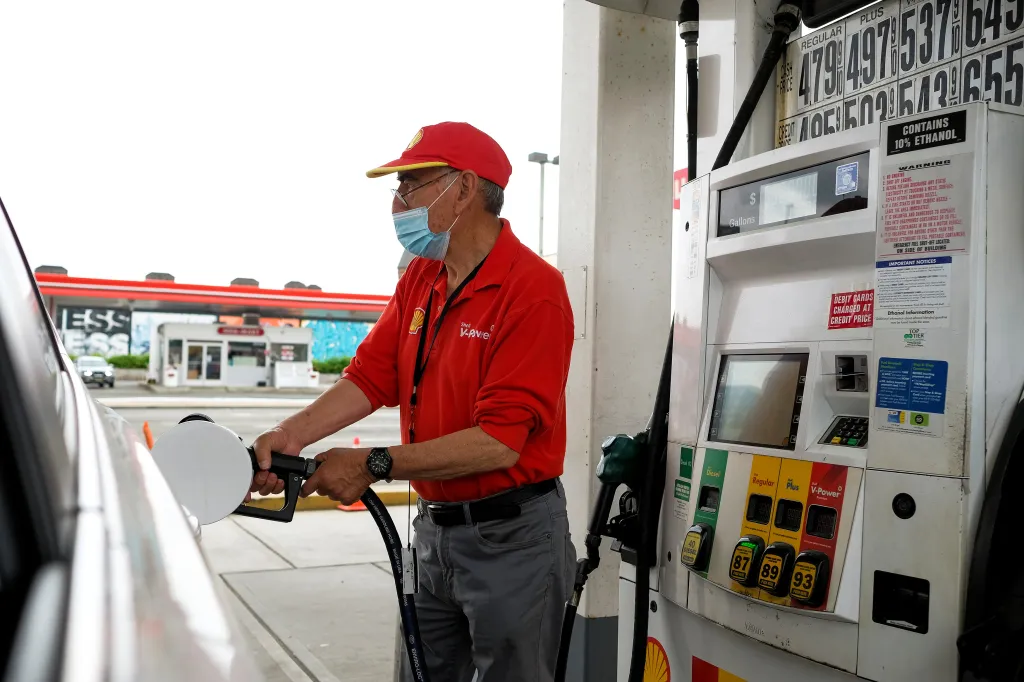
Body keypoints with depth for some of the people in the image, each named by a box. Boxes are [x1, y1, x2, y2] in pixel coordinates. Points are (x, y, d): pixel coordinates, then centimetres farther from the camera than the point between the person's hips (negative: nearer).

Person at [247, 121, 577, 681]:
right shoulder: (419, 279, 7)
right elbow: (371, 377, 3)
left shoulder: (533, 289, -19)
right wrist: (291, 435, -13)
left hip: (511, 539, -7)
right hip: (434, 530, 7)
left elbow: (500, 441, -23)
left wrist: (374, 466, -21)